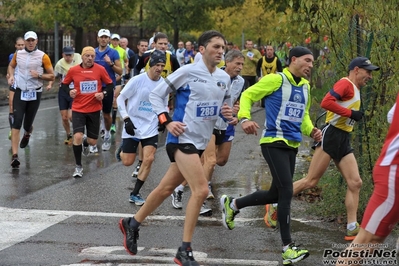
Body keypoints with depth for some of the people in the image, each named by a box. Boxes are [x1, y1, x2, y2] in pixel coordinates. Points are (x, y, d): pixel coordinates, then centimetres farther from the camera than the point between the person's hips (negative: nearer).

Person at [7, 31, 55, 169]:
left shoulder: (43, 56, -6)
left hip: (35, 94, -1)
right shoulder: (18, 54, 3)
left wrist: (39, 76, -19)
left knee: (27, 125, 9)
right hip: (20, 92, 1)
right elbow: (11, 66, 23)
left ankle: (28, 133, 50)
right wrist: (11, 76, 3)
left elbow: (51, 76, -2)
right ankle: (14, 156, -18)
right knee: (16, 124, -14)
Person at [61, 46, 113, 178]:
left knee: (92, 141, 7)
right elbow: (64, 84, 8)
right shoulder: (73, 70, -5)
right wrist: (69, 91, -13)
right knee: (77, 136, -18)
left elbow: (110, 85, 4)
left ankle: (86, 142, 48)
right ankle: (78, 166, 0)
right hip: (78, 109, -1)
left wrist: (104, 94, -15)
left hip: (94, 110, 1)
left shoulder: (100, 70, -5)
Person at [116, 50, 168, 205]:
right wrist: (126, 119, -13)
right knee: (127, 162, 0)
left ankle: (135, 194, 1)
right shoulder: (138, 80, -11)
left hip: (151, 128, 3)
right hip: (133, 126, -3)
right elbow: (120, 98, -5)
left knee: (149, 159, -11)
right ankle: (122, 151, 39)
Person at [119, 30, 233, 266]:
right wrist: (167, 122, -16)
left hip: (200, 142, 7)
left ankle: (132, 224, 36)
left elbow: (226, 104, 20)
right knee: (201, 190, -18)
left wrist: (228, 113, -3)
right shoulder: (187, 72, -12)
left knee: (167, 188, 16)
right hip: (182, 139, -7)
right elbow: (156, 94, -6)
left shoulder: (224, 78, 7)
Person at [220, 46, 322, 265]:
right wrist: (244, 118, -22)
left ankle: (232, 204, 35)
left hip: (292, 145, 8)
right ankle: (288, 248, -11)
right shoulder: (276, 80, -8)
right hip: (274, 142, -8)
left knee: (275, 194, 13)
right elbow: (247, 95, -4)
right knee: (286, 192, -15)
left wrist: (311, 131, 3)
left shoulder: (306, 87, 14)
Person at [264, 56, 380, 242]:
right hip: (331, 136, -9)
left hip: (344, 142, 10)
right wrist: (351, 113, -20)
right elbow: (326, 102, -23)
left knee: (355, 183, 0)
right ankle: (275, 206, 7)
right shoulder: (346, 84, -10)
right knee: (311, 181, -6)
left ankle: (352, 229, 1)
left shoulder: (355, 90, 20)